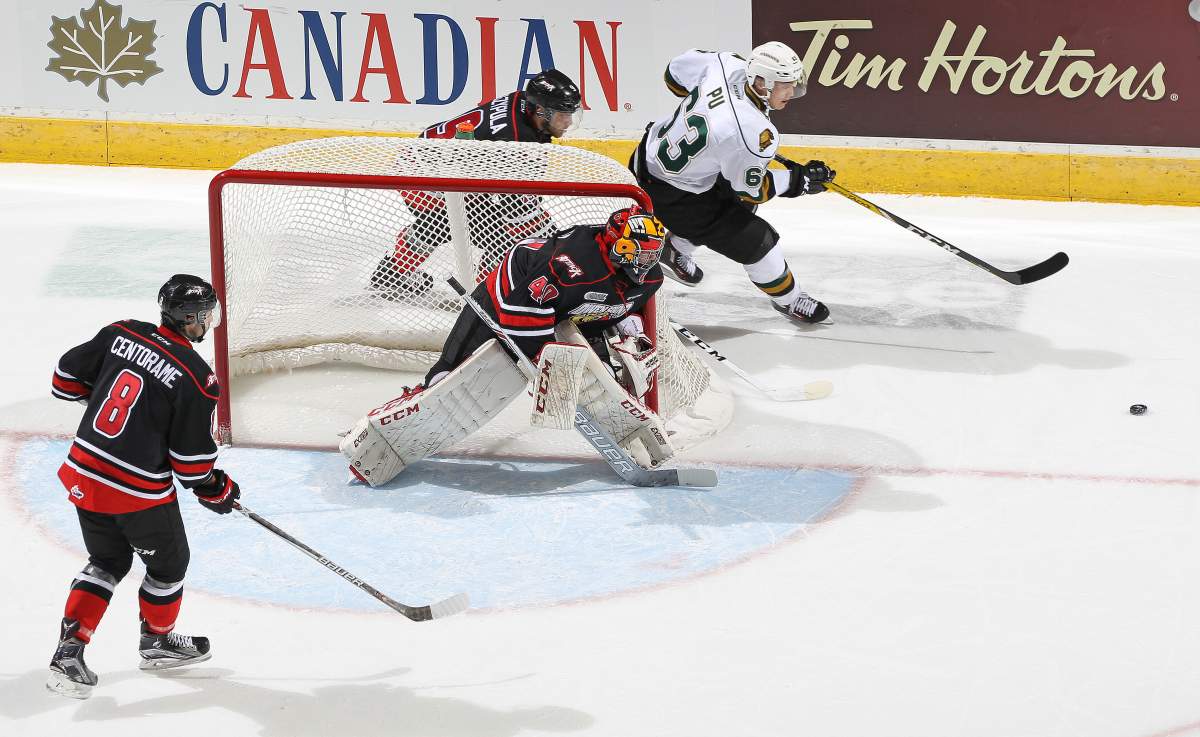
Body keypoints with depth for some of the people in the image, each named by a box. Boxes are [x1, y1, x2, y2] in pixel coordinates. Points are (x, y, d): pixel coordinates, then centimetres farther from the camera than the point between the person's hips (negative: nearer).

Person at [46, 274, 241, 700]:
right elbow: (192, 458, -13)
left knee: (107, 561, 24)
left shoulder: (121, 334, -2)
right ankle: (157, 641, 40)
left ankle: (69, 650, 13)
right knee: (168, 562, 21)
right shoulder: (196, 378, -17)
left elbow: (68, 376, 7)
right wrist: (216, 491, 6)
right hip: (139, 492, -6)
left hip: (83, 474, 6)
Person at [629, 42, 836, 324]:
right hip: (668, 194, -9)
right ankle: (787, 298, 25)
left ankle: (676, 253, 50)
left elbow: (676, 72, 4)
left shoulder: (728, 65, -16)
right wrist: (800, 179, -6)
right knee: (754, 238, 1)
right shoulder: (756, 133, -34)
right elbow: (750, 189, -16)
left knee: (735, 203, 30)